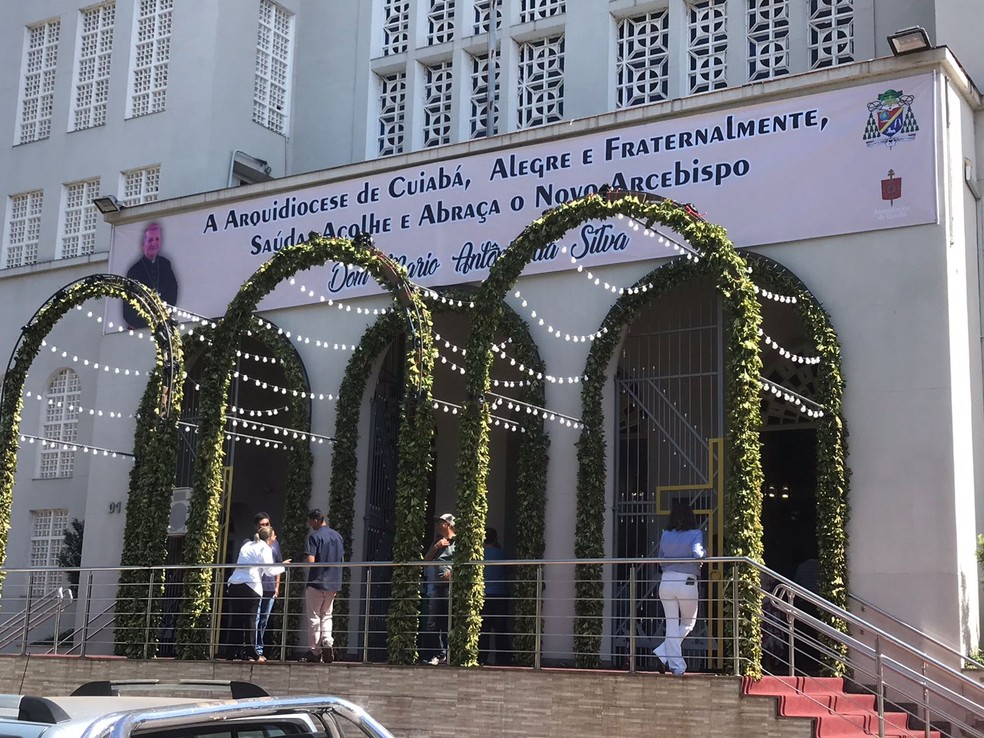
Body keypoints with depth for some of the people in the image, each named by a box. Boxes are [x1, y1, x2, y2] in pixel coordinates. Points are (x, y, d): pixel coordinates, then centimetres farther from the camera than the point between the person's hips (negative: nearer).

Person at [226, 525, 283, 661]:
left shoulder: (247, 545, 22)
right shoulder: (264, 548, 1)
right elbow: (270, 571, -5)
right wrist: (283, 567, 11)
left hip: (234, 584, 6)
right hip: (251, 586, -6)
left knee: (237, 619, 8)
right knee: (250, 619, -1)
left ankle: (234, 652, 8)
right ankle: (250, 653, 1)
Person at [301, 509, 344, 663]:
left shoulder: (315, 536, -11)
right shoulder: (337, 536, 9)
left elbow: (311, 560, -19)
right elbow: (341, 559, 13)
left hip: (317, 582, -6)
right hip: (334, 583, 6)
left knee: (314, 617, 4)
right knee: (326, 616, 16)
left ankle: (314, 652, 5)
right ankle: (327, 643, -4)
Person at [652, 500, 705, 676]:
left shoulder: (665, 535, 5)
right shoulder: (695, 534, -6)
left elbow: (661, 557, 12)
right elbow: (696, 553, -19)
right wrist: (703, 553, 1)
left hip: (666, 581, 3)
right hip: (687, 582, -3)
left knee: (671, 625, 9)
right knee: (688, 623, 17)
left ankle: (677, 666, 5)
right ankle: (663, 653, 0)